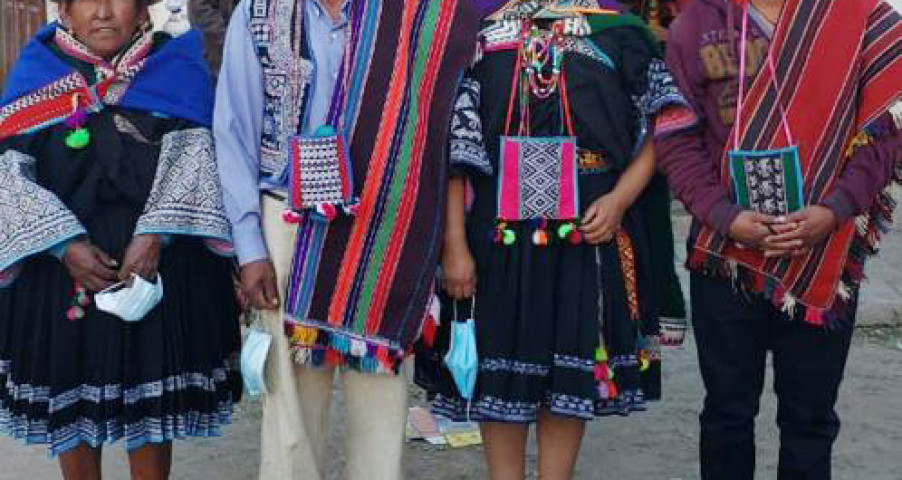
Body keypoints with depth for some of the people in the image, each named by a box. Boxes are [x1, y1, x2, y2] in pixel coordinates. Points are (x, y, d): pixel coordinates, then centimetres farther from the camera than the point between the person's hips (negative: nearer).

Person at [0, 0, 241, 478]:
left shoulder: (175, 69, 3)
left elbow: (190, 155, -7)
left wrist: (154, 235, -21)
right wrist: (66, 244, -16)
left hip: (155, 265, -1)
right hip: (59, 265, 1)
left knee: (150, 400, 5)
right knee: (68, 395, 9)